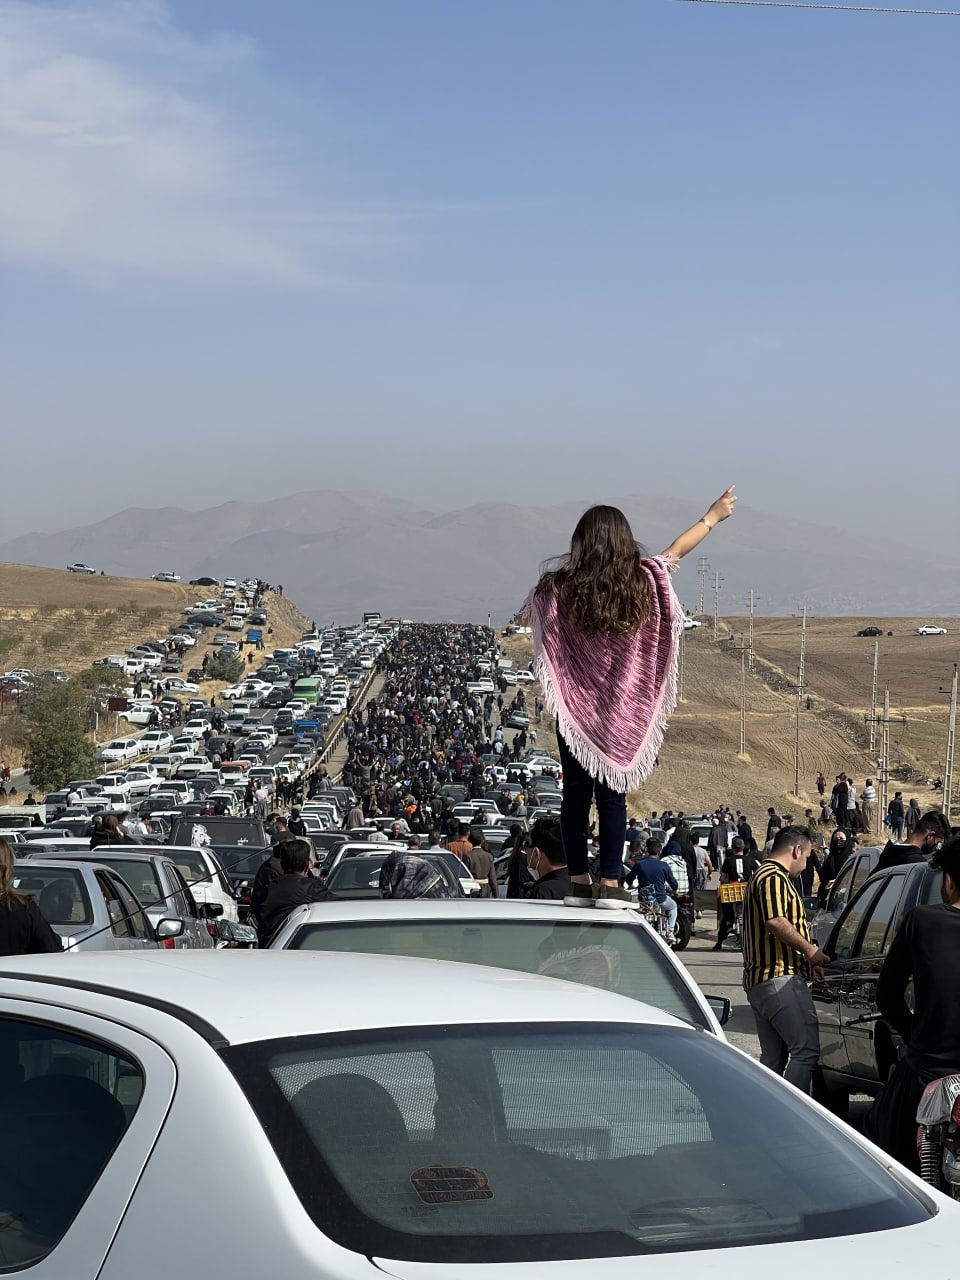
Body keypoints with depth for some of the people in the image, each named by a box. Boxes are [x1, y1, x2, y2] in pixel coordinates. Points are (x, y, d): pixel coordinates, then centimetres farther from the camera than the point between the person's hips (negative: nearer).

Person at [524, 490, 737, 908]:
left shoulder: (558, 589, -12)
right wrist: (712, 517, 26)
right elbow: (676, 551, 10)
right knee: (613, 794, 4)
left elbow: (529, 612, 8)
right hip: (623, 709, 0)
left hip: (574, 706, 0)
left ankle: (578, 880, 10)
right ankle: (609, 883, 2)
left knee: (576, 791, 8)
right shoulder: (642, 583, -7)